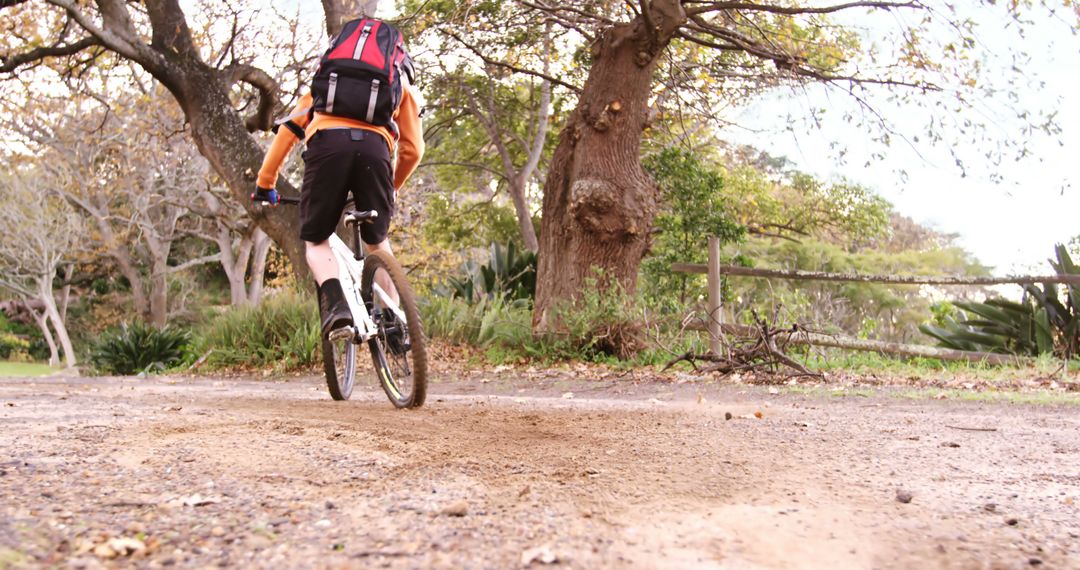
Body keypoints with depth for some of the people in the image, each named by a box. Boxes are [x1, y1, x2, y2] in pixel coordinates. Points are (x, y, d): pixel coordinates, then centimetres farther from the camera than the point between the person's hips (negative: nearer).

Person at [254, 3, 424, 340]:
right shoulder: (403, 84, 35)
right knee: (377, 240, 21)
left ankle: (335, 303, -12)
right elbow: (413, 150, 25)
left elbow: (289, 131, 28)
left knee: (316, 241, 13)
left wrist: (265, 183, 33)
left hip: (327, 142, 0)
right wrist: (392, 188, 43)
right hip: (374, 147, 0)